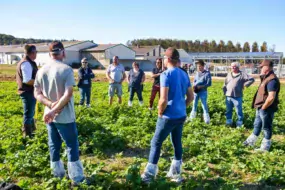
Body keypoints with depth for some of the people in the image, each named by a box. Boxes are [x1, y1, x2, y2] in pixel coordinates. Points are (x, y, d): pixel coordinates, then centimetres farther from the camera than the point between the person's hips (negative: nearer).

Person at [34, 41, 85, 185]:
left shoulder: (41, 70, 2)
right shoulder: (66, 69, -15)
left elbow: (37, 93, -1)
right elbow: (68, 94, -23)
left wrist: (51, 104, -12)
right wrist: (54, 110, -20)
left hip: (49, 116, 6)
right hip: (65, 117, -6)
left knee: (54, 146, 17)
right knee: (72, 146, 6)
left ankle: (58, 173, 31)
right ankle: (76, 177, 13)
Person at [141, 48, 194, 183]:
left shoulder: (166, 74, -15)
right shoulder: (184, 75, 8)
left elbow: (163, 99, -22)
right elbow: (190, 97, 13)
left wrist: (160, 112, -6)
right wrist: (181, 107, 16)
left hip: (169, 116, -7)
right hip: (181, 116, 7)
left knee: (156, 143, 5)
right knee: (177, 143, 17)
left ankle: (149, 175, 14)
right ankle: (176, 174, 28)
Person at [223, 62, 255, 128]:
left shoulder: (242, 74, -4)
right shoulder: (229, 74, 14)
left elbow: (251, 79, -6)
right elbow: (225, 83, 20)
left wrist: (245, 85, -9)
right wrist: (224, 91, 12)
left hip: (237, 97, -5)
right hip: (228, 96, 5)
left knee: (239, 111, 1)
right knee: (228, 110, 13)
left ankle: (239, 123, 12)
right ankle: (228, 122, 25)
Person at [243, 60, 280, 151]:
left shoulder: (272, 80, -22)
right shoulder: (266, 78, 11)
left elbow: (271, 97, -29)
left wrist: (263, 107, -19)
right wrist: (260, 107, 13)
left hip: (266, 109, -10)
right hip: (261, 108, 10)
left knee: (266, 127, 5)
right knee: (257, 125, 21)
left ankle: (265, 147, 18)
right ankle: (251, 141, 37)